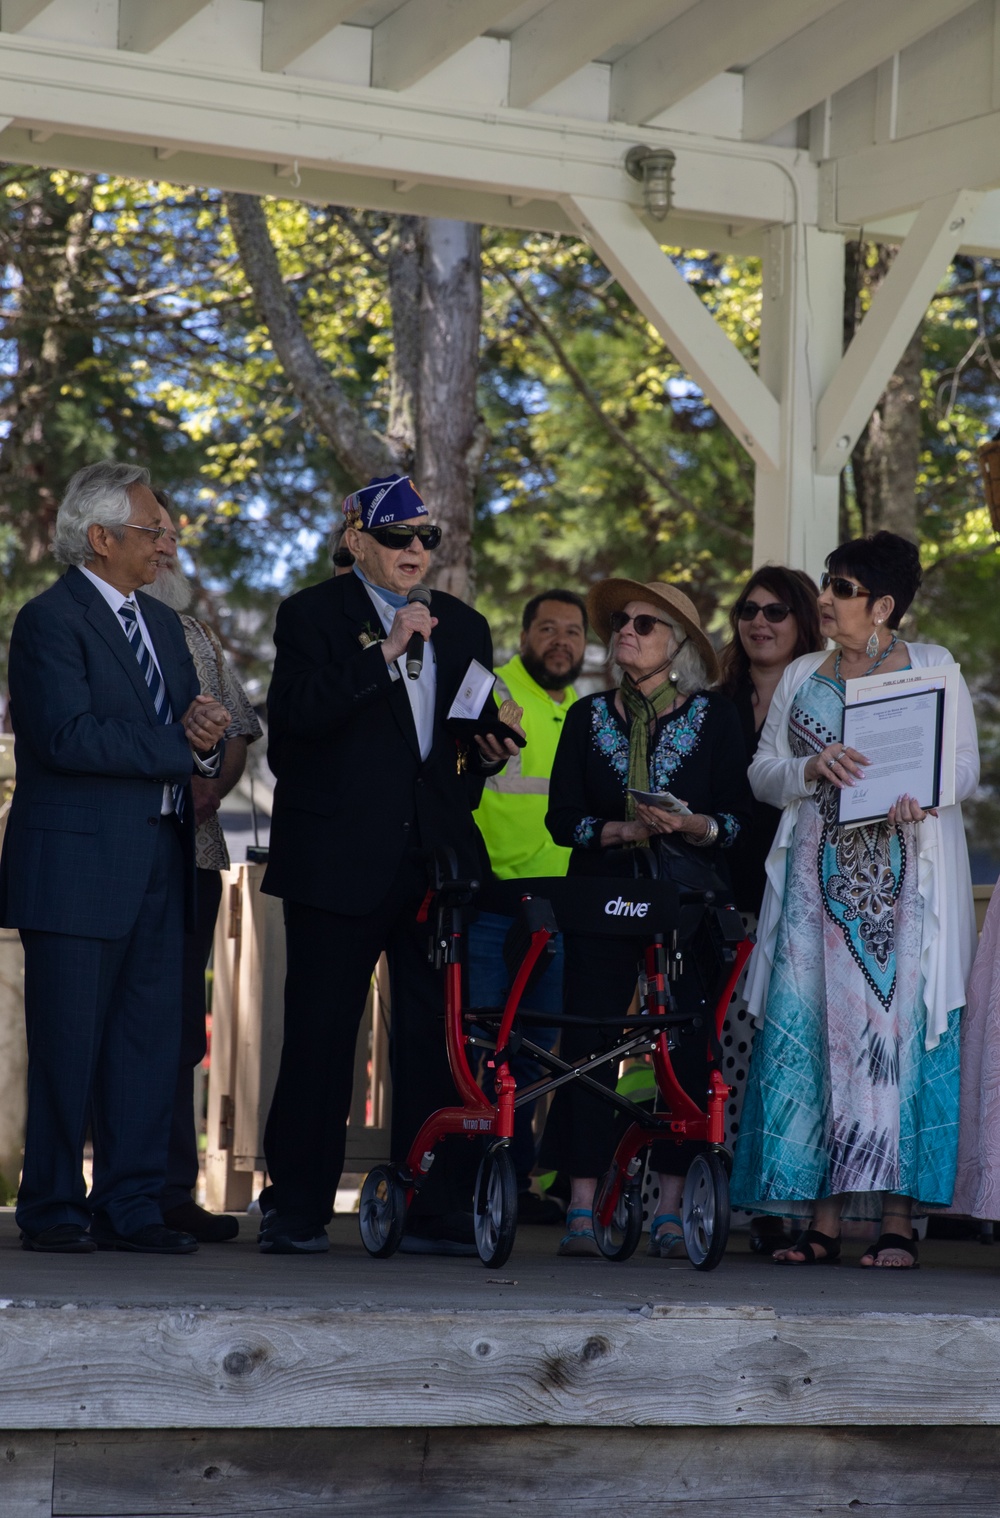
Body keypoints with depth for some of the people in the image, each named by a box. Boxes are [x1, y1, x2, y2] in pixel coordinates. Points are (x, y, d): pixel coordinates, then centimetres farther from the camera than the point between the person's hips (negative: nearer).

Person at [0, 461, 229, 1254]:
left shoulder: (162, 623, 19)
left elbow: (192, 725, 20)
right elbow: (68, 736, -20)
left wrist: (209, 736, -5)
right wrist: (179, 744, -17)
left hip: (159, 865, 8)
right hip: (77, 868, -8)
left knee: (152, 1039, 6)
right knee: (68, 1046, -2)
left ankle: (131, 1205, 12)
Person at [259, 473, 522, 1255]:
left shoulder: (462, 625, 18)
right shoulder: (313, 614, 1)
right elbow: (297, 714, -15)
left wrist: (488, 751, 2)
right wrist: (385, 653, -19)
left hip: (435, 859, 5)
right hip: (339, 860, -4)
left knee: (435, 1036, 2)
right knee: (320, 1034, -2)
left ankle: (434, 1211, 7)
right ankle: (296, 1210, 5)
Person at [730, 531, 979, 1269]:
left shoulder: (933, 667, 8)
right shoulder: (802, 677, 17)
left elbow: (966, 765, 2)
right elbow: (762, 773, 12)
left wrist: (920, 795, -18)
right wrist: (814, 769, -9)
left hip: (902, 877, -3)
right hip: (818, 872, 3)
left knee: (896, 1026, -9)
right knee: (815, 1031, -5)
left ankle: (898, 1221, -9)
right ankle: (823, 1219, -4)